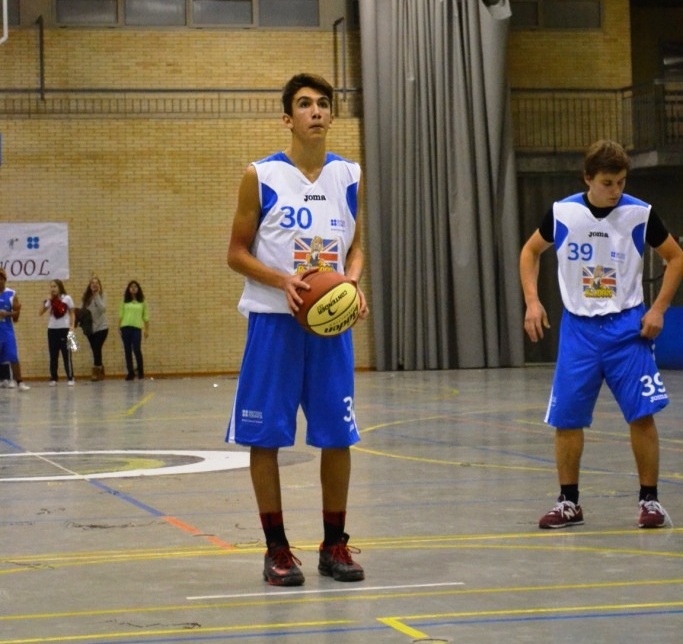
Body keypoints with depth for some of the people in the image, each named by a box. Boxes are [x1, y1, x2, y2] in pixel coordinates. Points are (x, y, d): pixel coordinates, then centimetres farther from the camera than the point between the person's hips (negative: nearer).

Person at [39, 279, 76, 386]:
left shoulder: (67, 298, -1)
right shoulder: (50, 300, 7)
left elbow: (72, 314, 1)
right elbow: (41, 312, -3)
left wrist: (72, 327, -9)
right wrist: (47, 300, -10)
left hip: (64, 329, -3)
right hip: (52, 329, 3)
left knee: (66, 355, -3)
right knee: (53, 355, 5)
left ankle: (70, 378, 0)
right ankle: (53, 378, 10)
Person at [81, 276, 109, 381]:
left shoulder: (102, 295, -6)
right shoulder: (86, 296, 3)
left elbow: (103, 308, -20)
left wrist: (97, 296, -22)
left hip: (101, 327, -4)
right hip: (90, 328, 4)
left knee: (97, 349, -13)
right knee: (95, 350, 6)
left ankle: (96, 372, -9)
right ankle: (100, 372, 15)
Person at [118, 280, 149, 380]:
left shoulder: (142, 302, 7)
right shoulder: (125, 302, 9)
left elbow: (146, 317, 8)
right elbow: (121, 315, 10)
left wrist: (147, 330, 3)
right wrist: (119, 328, 2)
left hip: (137, 327, -2)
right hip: (125, 327, 2)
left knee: (137, 350, -10)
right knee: (127, 351, 2)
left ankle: (140, 372, 7)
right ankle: (130, 373, 8)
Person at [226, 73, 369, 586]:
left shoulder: (349, 176, 7)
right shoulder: (261, 177, -3)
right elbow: (237, 253, 0)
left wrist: (352, 280, -6)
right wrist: (282, 281, -17)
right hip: (274, 320, -3)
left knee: (337, 436, 4)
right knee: (265, 436, 0)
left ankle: (335, 545, 17)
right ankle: (277, 549, 11)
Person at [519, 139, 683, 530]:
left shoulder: (640, 214, -8)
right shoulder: (562, 213, -4)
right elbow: (531, 251, 13)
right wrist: (532, 300, 0)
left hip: (627, 326, -1)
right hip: (578, 327, 2)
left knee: (642, 415, -8)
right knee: (566, 420, 1)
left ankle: (650, 500, 5)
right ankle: (569, 503, 15)